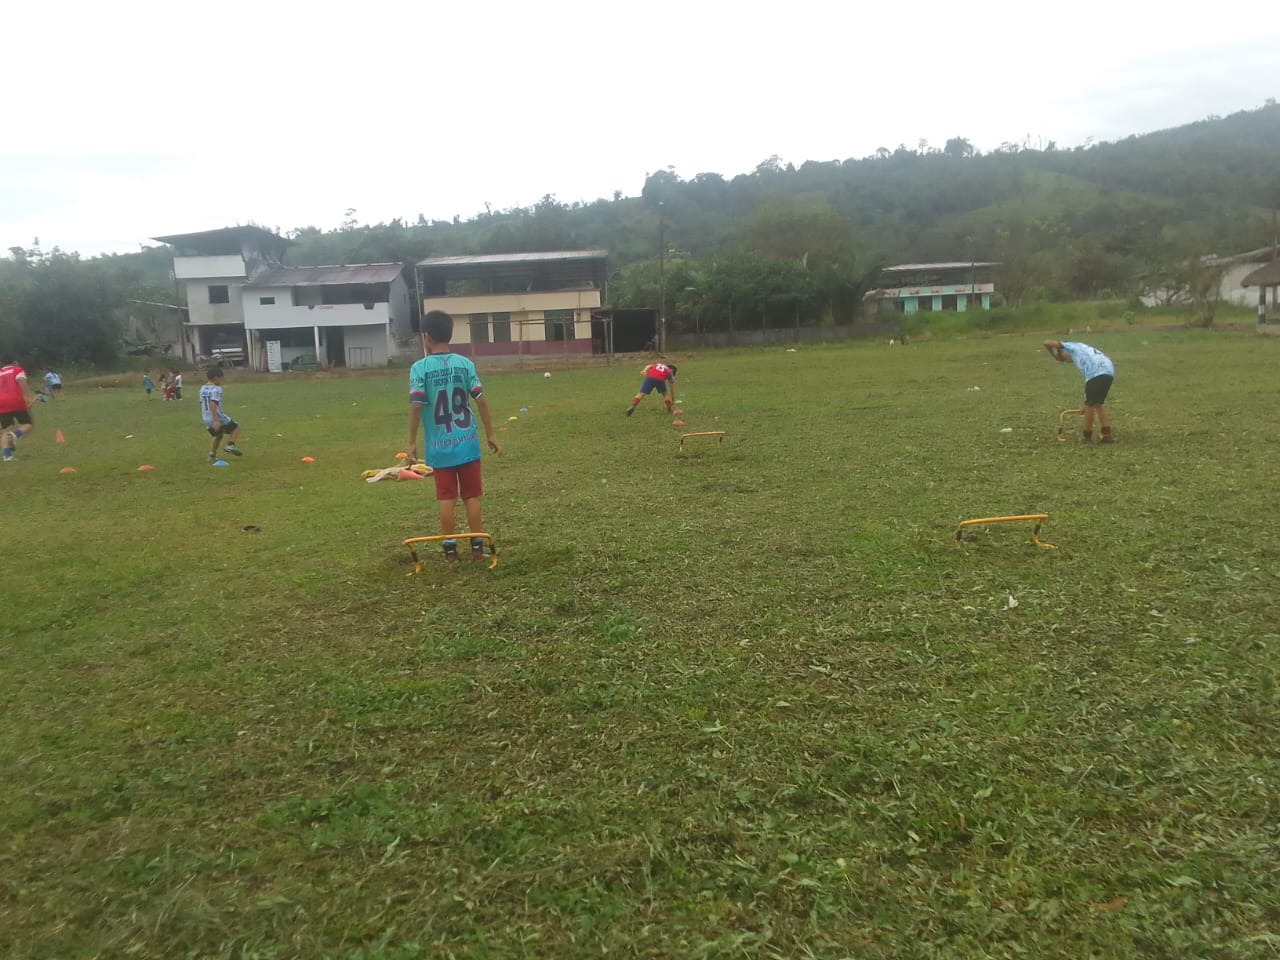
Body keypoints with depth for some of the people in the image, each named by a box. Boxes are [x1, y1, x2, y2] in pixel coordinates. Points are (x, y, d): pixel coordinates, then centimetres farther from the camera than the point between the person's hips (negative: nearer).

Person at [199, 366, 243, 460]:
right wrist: (216, 421, -27)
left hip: (206, 420, 8)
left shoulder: (202, 389, 12)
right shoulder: (216, 389, -14)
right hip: (218, 419, -8)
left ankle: (212, 454, 24)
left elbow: (202, 404, 17)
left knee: (218, 435, 29)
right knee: (236, 428, 13)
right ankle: (230, 445, -4)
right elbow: (212, 404, -25)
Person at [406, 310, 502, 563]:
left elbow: (416, 406, -13)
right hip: (467, 443, 2)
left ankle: (450, 548, 14)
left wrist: (412, 443, -5)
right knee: (471, 496, 9)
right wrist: (490, 435, 5)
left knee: (446, 498, 8)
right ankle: (477, 546, 14)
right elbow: (481, 400, -3)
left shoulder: (419, 368, -7)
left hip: (439, 446, -1)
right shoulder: (465, 364, -1)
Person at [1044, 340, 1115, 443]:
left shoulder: (1071, 346, 19)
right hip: (1109, 373, 8)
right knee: (1098, 404, 20)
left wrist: (1055, 355, 31)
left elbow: (1047, 343, 13)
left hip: (1096, 373, -8)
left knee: (1090, 405, 5)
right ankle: (1107, 435, 18)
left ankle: (1087, 437, 14)